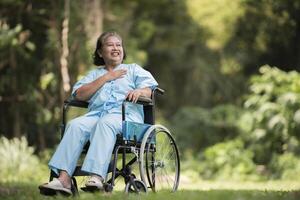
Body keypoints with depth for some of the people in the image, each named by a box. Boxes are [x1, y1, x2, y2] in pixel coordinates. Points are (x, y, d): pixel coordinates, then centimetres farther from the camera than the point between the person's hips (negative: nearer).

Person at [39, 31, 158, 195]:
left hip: (125, 113, -3)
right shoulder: (94, 74, 32)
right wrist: (106, 78, 9)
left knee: (105, 123, -39)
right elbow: (79, 95, 13)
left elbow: (148, 90, 10)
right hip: (96, 113, 3)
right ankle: (64, 178, -46)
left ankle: (97, 177, -57)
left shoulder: (133, 69, 27)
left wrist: (139, 91, -16)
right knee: (75, 125, -31)